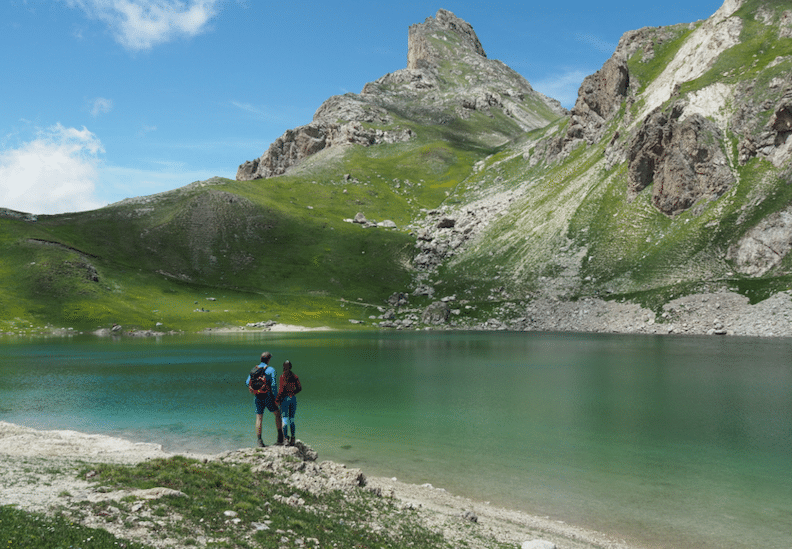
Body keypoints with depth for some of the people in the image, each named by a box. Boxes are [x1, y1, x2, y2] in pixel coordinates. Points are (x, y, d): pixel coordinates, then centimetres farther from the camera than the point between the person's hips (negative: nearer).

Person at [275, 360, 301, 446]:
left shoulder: (283, 376, -11)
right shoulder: (294, 376, 6)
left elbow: (282, 389, -17)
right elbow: (299, 388, 4)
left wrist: (277, 400, -11)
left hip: (285, 398, -5)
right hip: (293, 398, 6)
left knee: (284, 419, -1)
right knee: (291, 419, 11)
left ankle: (285, 437, -7)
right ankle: (293, 438, 9)